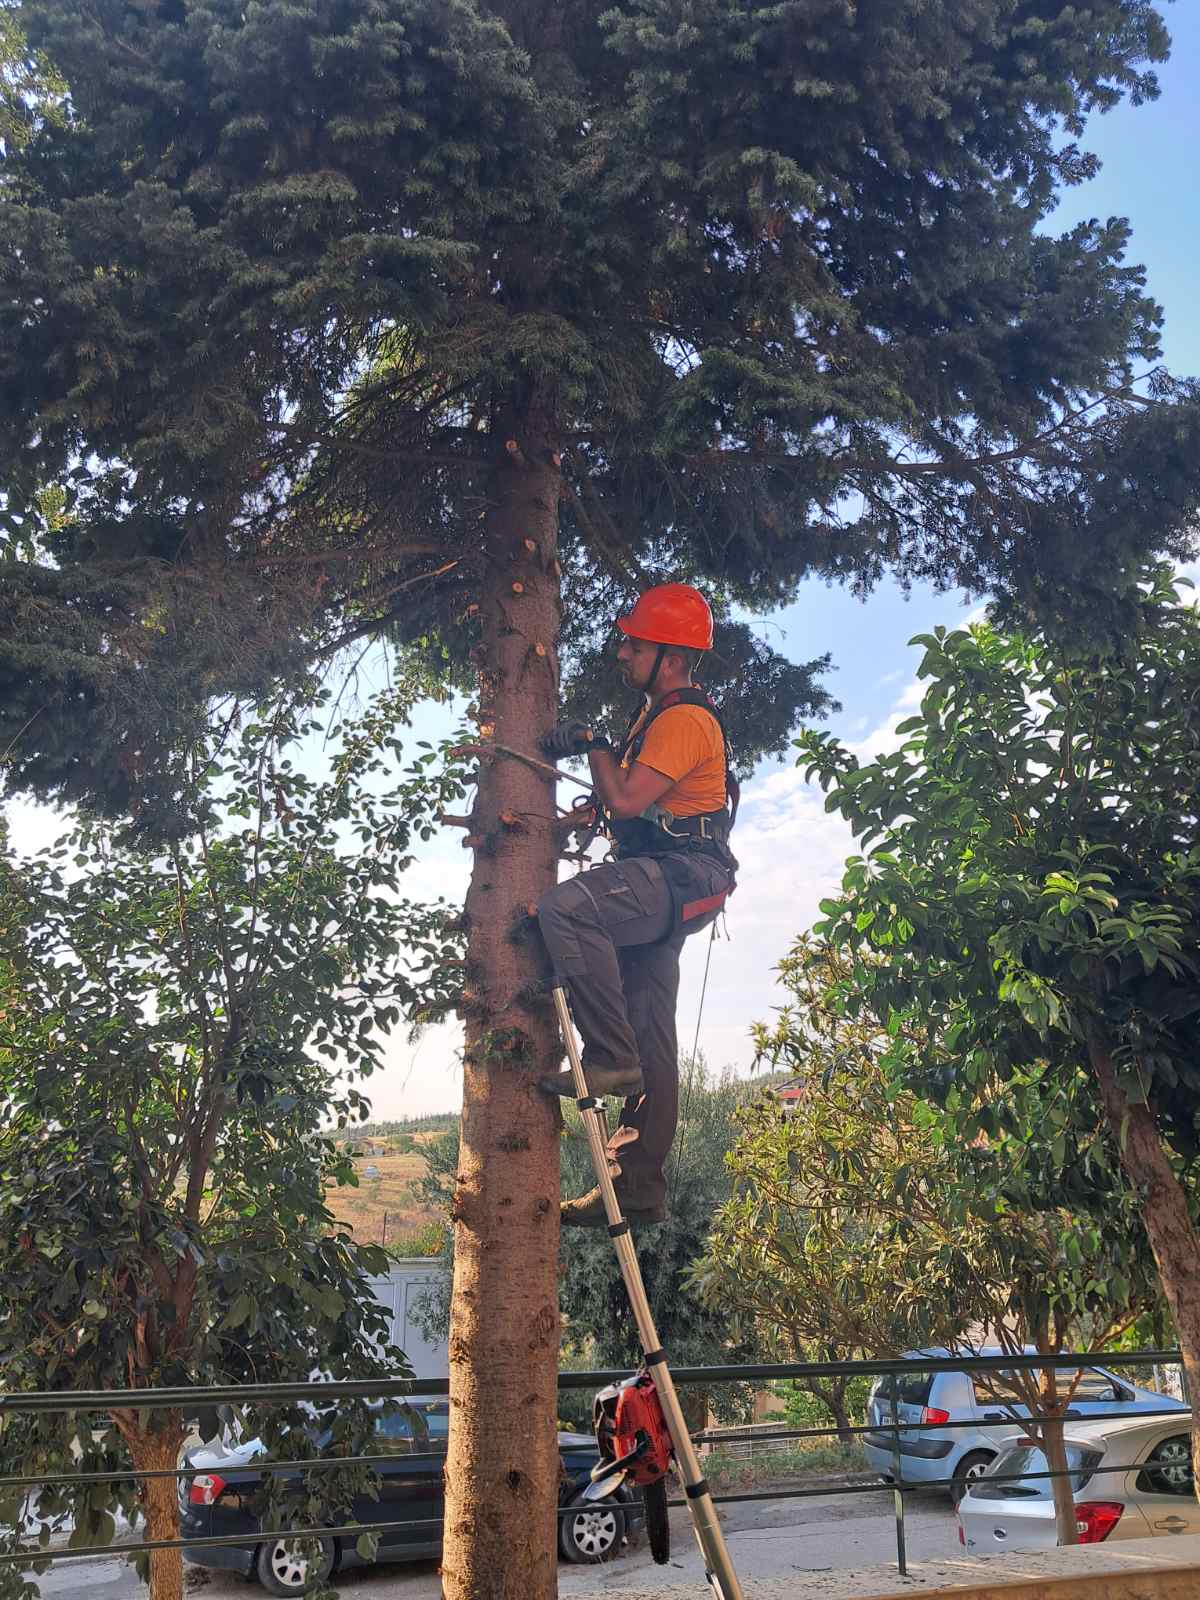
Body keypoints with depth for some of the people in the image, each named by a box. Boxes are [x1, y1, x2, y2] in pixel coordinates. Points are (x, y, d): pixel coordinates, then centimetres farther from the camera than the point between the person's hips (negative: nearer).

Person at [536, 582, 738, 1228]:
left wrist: (593, 745, -4)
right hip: (657, 885, 10)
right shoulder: (656, 714, 23)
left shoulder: (684, 719, -10)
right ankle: (638, 1186, 12)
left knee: (564, 907, -31)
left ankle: (610, 1057, -25)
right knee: (650, 1042, 8)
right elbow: (621, 803, 30)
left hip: (678, 876, -10)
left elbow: (624, 800, -19)